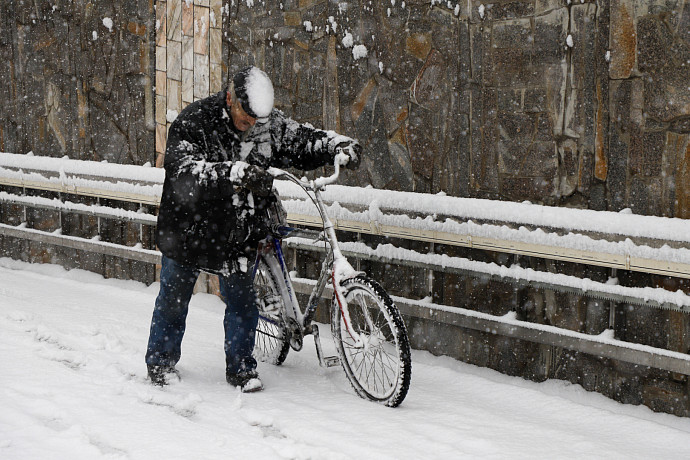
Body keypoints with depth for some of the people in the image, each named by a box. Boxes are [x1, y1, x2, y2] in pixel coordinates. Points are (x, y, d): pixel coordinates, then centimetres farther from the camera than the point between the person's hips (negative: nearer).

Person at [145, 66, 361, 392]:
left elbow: (301, 140, 4)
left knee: (242, 300, 3)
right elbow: (184, 168, -37)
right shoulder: (194, 121, -23)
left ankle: (241, 366, 21)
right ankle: (160, 361, 32)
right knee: (174, 298, 12)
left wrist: (338, 144, -16)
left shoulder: (269, 124, -8)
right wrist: (236, 172, -50)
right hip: (188, 230, -3)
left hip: (236, 234, 3)